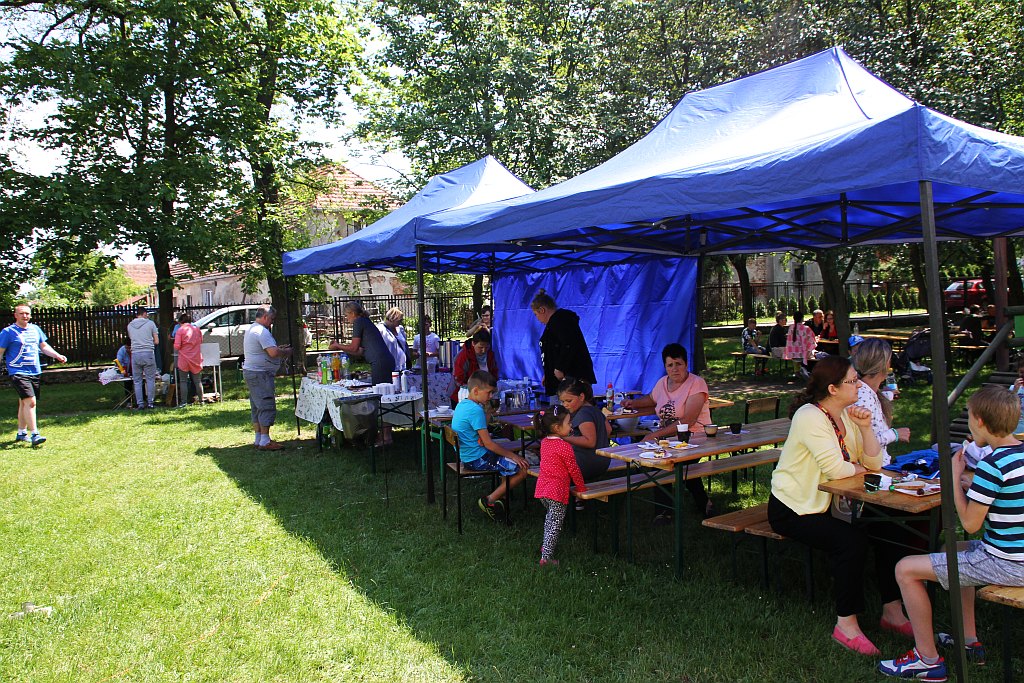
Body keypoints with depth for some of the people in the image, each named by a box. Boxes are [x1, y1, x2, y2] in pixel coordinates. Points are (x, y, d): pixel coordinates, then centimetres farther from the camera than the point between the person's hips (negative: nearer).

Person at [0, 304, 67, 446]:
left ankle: (21, 433, 27)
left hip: (35, 372, 6)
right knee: (30, 402, -17)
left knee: (24, 403, 16)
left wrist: (58, 356, 9)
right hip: (18, 373, -6)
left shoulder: (35, 329, 12)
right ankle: (34, 434, -16)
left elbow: (44, 346, 21)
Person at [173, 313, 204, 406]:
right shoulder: (197, 329, 5)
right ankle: (201, 401, 10)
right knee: (197, 380, 10)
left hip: (184, 359, -4)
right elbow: (200, 342, 17)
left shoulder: (180, 330, -8)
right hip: (196, 359, 4)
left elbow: (177, 346, -12)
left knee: (184, 381, 3)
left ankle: (184, 402, 0)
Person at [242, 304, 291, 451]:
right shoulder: (262, 331, -18)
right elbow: (273, 353, -26)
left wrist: (278, 348, 17)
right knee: (267, 406, -7)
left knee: (257, 407, 15)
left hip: (250, 372, 11)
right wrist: (286, 352, -8)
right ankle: (264, 442, -5)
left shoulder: (251, 329, 17)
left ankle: (258, 439, 21)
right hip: (260, 374, -11)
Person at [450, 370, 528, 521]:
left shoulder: (461, 404, 7)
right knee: (522, 469, -9)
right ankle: (489, 501, -3)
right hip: (477, 459, -10)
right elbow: (488, 444, -20)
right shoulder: (476, 410, -22)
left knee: (511, 459, 23)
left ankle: (501, 497, 16)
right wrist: (513, 456, -13)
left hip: (466, 456, 10)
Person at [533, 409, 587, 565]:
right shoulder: (564, 447, -17)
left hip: (542, 487, 8)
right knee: (556, 524, -1)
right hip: (557, 490, -8)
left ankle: (546, 545, 38)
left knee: (550, 517, 27)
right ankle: (546, 556, -2)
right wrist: (581, 487, 4)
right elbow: (573, 470, -10)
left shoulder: (544, 442, 6)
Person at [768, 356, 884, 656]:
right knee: (852, 540, -25)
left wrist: (865, 428, -11)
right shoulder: (810, 417, -20)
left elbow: (874, 463, 3)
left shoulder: (845, 415, 6)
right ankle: (846, 624, -13)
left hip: (826, 504, 8)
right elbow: (836, 469, -27)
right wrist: (858, 467, -7)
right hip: (791, 509, -8)